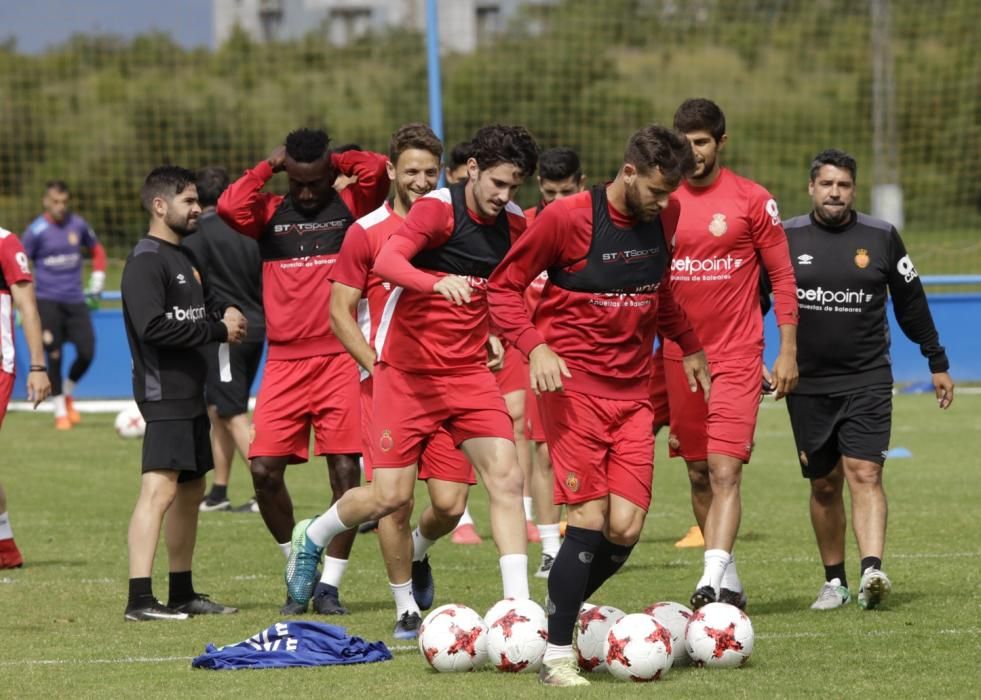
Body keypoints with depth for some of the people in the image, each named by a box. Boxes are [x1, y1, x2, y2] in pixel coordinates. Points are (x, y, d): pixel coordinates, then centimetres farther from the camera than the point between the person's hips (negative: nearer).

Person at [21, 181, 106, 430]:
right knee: (54, 356, -5)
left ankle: (67, 394, 22)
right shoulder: (37, 230, -8)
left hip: (75, 300, 3)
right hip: (48, 301, -3)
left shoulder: (78, 225, 3)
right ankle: (60, 412, 9)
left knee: (87, 352, -5)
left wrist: (97, 283, 15)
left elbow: (97, 251, 21)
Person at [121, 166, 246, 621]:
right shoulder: (146, 260, -13)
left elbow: (205, 303, 26)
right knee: (159, 490, -17)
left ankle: (182, 594, 25)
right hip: (164, 392, -10)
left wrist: (225, 313, 2)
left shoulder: (184, 257, 17)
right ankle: (139, 599, -22)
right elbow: (152, 326, -24)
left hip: (190, 394, 10)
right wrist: (218, 330, -17)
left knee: (191, 491, 15)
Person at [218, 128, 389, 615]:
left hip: (340, 358, -2)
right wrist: (268, 167, -1)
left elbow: (378, 170, -13)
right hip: (285, 360, 2)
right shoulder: (270, 214, 10)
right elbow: (229, 207, -11)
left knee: (345, 471, -4)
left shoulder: (350, 207, 6)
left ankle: (329, 585, 6)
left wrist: (337, 163, 3)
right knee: (264, 469, -4)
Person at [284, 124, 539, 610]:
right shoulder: (438, 208, -14)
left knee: (506, 479, -10)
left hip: (469, 372, 5)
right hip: (408, 371, -5)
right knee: (391, 495, -3)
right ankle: (312, 537, 27)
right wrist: (437, 283, -47)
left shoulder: (513, 226, 5)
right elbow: (386, 262, -31)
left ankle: (517, 604, -10)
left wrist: (491, 330, 14)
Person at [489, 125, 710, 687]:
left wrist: (689, 346, 25)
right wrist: (535, 346, -17)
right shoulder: (566, 218, -12)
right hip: (575, 385, -5)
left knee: (626, 528, -5)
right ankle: (557, 656, -3)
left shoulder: (664, 216, 6)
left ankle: (563, 614, 19)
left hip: (633, 392, 5)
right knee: (591, 520, -13)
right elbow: (505, 286, -4)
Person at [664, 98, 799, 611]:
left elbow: (782, 277, 1)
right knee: (699, 476, 9)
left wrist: (788, 352, -3)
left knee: (724, 472, -15)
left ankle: (713, 579, -24)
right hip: (678, 357, 4)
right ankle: (728, 580, 20)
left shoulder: (752, 200, -2)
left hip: (736, 357, -4)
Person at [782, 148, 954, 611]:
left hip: (867, 381, -1)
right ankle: (834, 582, 16)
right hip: (807, 383, 1)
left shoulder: (882, 238, 2)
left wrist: (937, 363, 15)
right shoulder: (786, 238, 2)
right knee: (824, 485, 7)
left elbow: (911, 303, 11)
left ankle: (871, 572, -26)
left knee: (864, 474, -15)